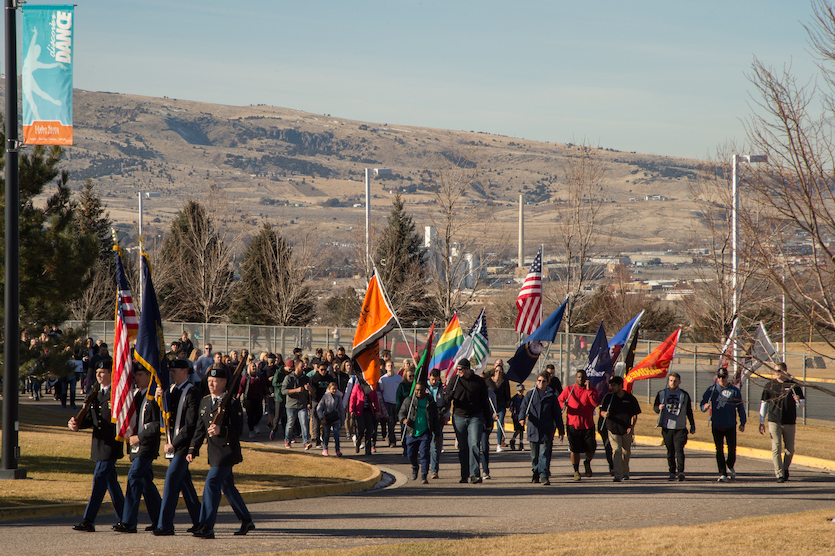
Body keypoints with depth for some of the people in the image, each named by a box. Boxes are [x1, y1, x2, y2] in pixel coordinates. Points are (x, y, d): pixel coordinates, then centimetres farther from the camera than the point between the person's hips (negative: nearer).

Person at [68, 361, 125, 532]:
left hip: (112, 445, -8)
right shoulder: (95, 394, 15)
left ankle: (88, 521, -14)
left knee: (100, 478, -12)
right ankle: (123, 519, 24)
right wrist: (76, 423, -4)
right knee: (110, 481, 14)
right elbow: (90, 418, 13)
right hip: (98, 443, 8)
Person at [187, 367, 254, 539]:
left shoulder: (232, 403, -10)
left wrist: (221, 431, -32)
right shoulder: (204, 402, 12)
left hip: (227, 451, -8)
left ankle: (207, 526, -16)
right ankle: (246, 521, 29)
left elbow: (238, 429, -15)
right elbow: (200, 428, 16)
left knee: (212, 484, -15)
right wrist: (193, 450, 9)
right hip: (214, 451, 8)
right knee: (227, 486, 16)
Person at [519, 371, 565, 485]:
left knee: (544, 453, -12)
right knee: (534, 454, 10)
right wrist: (522, 418, -24)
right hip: (533, 429, 2)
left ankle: (544, 475, -15)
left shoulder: (551, 396, 6)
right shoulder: (531, 394, 7)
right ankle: (536, 473, 28)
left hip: (547, 430, -2)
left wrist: (561, 431, 11)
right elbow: (523, 407, -2)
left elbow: (557, 414, 10)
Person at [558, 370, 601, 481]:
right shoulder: (568, 390, 7)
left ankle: (587, 463, 31)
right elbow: (560, 400, 12)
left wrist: (588, 389, -15)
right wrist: (564, 405, -10)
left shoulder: (591, 390, 5)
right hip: (573, 425, 0)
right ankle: (576, 471, 14)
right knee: (574, 450, -1)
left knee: (591, 449, 0)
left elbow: (596, 403, -11)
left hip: (588, 425, 0)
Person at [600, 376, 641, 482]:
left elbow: (635, 414, 3)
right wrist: (605, 414, -19)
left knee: (626, 452, 12)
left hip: (626, 430, 1)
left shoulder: (630, 398, 2)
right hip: (613, 428, -1)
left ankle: (625, 472, 34)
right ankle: (618, 474, -20)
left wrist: (632, 426, -12)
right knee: (616, 450, -15)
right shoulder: (608, 397, 4)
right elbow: (602, 411, 6)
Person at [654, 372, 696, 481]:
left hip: (680, 427, -1)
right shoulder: (661, 394, 10)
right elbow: (655, 407, 8)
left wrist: (692, 425, 13)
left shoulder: (684, 395, 9)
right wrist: (659, 407, -16)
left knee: (679, 449, -13)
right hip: (667, 427, 1)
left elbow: (689, 411, 15)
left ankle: (680, 471, -19)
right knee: (670, 451, 4)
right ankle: (672, 472, 10)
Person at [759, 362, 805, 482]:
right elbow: (764, 404, 9)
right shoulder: (770, 385, 5)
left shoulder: (793, 385, 3)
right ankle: (779, 474, -10)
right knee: (776, 448, -11)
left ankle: (785, 469, 32)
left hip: (789, 422, 1)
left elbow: (802, 403, 9)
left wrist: (798, 401, -16)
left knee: (789, 449, 7)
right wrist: (761, 422, 5)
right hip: (774, 422, -1)